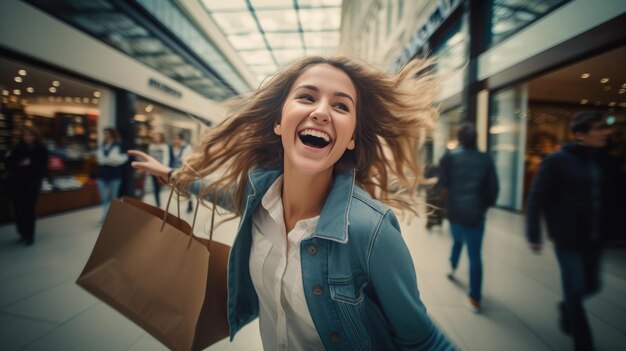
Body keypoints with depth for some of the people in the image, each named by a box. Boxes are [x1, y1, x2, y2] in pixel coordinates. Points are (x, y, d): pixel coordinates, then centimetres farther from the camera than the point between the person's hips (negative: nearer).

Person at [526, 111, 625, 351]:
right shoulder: (558, 161, -12)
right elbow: (537, 198, -12)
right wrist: (533, 234, -13)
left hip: (595, 239, 6)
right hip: (568, 238, -5)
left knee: (591, 285, 17)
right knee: (575, 289, 3)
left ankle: (567, 308, 49)